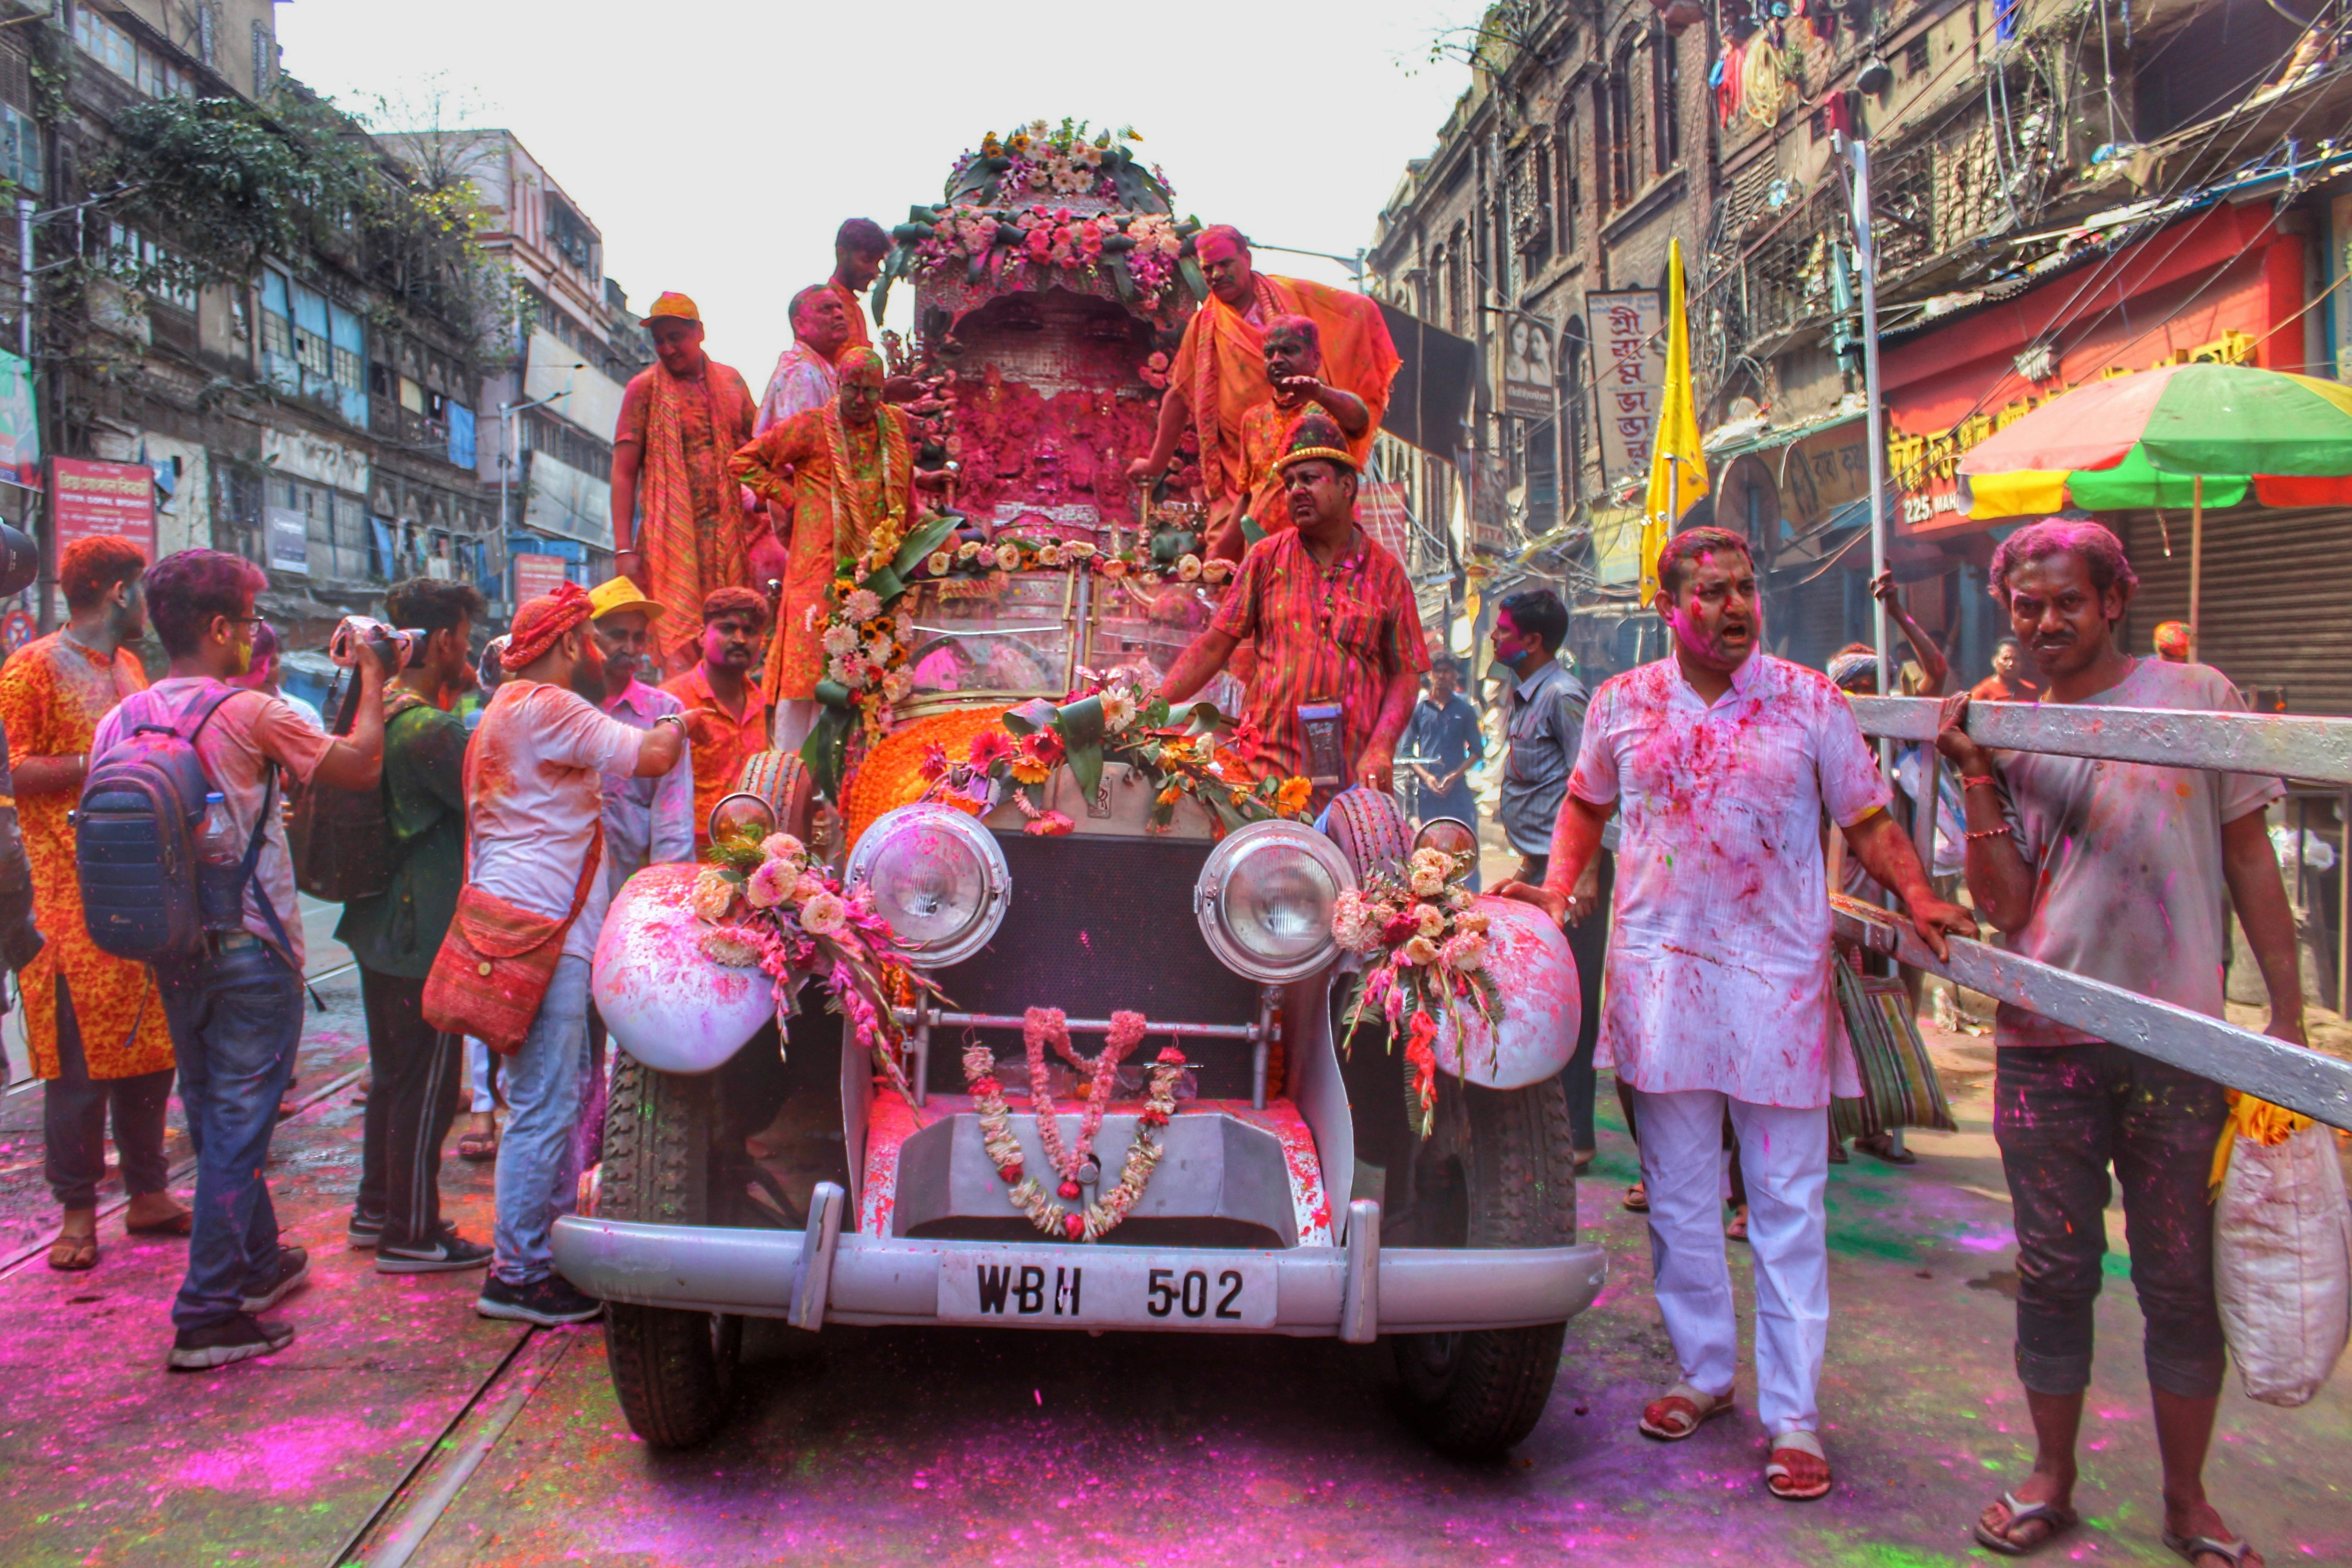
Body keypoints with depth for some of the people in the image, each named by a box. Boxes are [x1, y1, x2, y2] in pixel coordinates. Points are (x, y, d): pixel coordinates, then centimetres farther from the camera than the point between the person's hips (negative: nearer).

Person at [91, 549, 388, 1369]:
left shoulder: (121, 720, 2)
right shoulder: (250, 715, -16)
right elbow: (361, 766, -7)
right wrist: (373, 677, 4)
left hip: (173, 952, 7)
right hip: (251, 949, -7)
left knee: (214, 1119, 19)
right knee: (238, 1126, 0)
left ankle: (255, 1264, 35)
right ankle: (208, 1315, 3)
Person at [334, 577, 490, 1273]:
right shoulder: (432, 731, -22)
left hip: (378, 924, 10)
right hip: (424, 935, -10)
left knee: (393, 1074, 21)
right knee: (427, 1086, 2)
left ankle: (376, 1209, 34)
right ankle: (411, 1235, 12)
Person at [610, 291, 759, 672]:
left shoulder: (731, 382, 12)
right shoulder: (644, 388, 3)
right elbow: (623, 472, -1)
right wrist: (624, 549, -10)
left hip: (730, 533, 3)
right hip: (671, 536, -3)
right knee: (679, 651, -10)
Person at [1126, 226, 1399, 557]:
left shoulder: (1295, 295, 6)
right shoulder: (1203, 326, 9)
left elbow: (1362, 309, 14)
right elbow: (1179, 395, 16)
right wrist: (1157, 463, 16)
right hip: (1240, 464, 1)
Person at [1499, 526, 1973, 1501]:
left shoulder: (1810, 703, 0)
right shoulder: (1623, 705, 5)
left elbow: (1867, 822, 3)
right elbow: (1587, 804, 19)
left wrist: (1920, 898, -13)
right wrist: (1557, 889, 5)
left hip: (1778, 977, -2)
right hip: (1660, 972, 2)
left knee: (1787, 1207, 3)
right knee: (1679, 1197, 13)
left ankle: (1792, 1414, 14)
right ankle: (1704, 1371, 31)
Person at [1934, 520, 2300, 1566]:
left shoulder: (2197, 699, 3)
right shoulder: (2008, 731, 6)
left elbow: (2250, 859, 6)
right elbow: (2006, 908, -1)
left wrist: (2287, 1013, 2)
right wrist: (1978, 782, -9)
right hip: (2045, 1043, 1)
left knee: (2181, 1279, 7)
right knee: (2055, 1271, 9)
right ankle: (2051, 1479, 26)